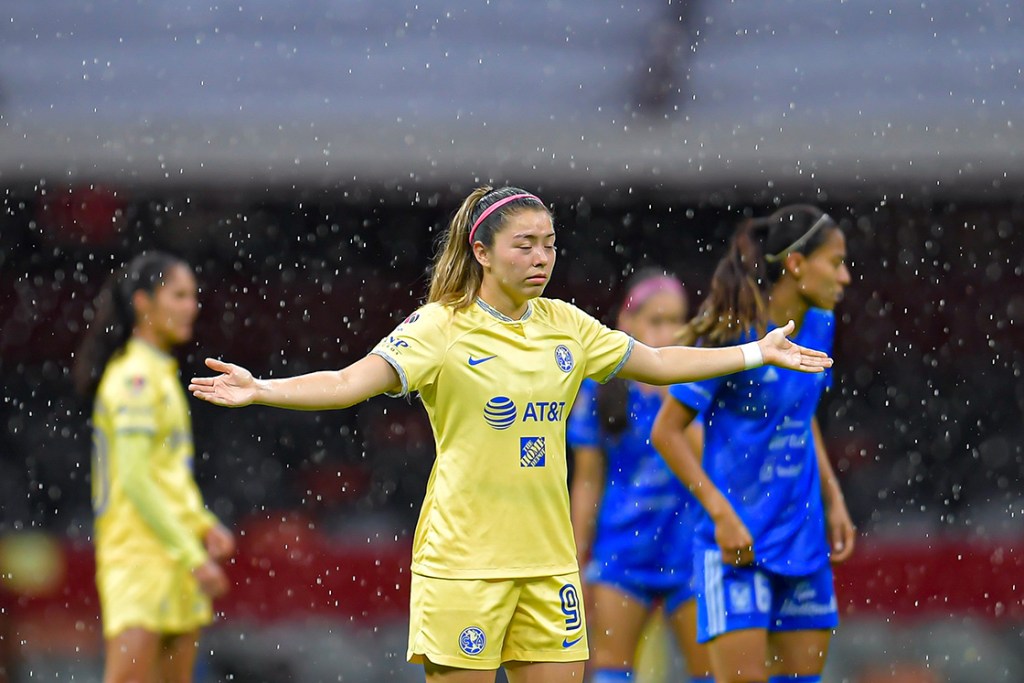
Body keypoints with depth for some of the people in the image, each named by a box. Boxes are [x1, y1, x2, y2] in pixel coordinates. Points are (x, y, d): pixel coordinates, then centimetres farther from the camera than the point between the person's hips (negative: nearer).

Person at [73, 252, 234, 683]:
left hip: (176, 556, 9)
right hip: (138, 553, -9)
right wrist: (193, 555, -19)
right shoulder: (134, 376, -12)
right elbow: (134, 481, -18)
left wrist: (203, 525, 9)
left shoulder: (162, 373, 17)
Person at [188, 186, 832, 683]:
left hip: (548, 558, 5)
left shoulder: (564, 324, 9)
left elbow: (657, 364, 19)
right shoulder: (440, 328, -9)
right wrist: (260, 390, -35)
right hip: (463, 556, -5)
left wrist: (760, 352, 19)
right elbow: (352, 382, -20)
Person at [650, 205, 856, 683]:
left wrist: (833, 499, 14)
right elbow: (665, 432, -11)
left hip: (803, 539, 7)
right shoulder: (734, 336, -14)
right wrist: (722, 513, -16)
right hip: (738, 539, -7)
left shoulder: (818, 328, 7)